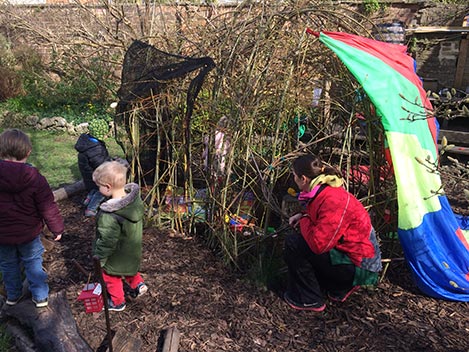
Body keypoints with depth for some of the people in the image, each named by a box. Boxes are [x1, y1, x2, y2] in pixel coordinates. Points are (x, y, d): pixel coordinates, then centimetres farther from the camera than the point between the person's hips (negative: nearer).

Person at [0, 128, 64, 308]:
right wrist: (57, 228, -2)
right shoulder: (35, 178, -21)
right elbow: (48, 208, -15)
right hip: (29, 233, -2)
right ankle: (40, 296, 27)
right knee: (33, 263, 17)